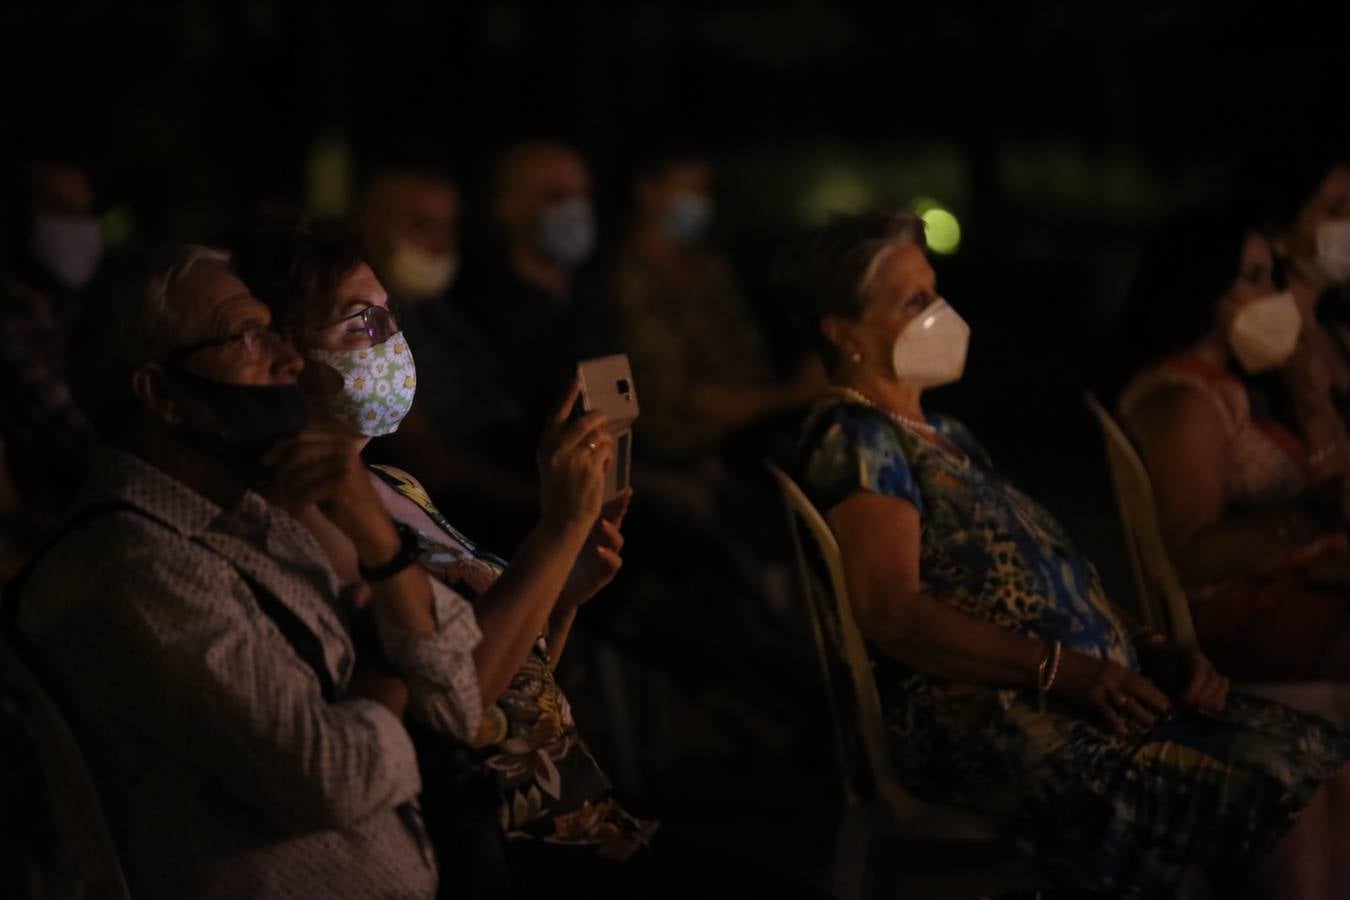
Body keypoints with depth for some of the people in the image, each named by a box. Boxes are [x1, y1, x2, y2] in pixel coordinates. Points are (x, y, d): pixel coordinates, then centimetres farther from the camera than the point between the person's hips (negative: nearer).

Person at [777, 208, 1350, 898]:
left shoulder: (944, 439, 27)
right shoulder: (853, 444, -4)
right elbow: (892, 613, -17)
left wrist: (1150, 656, 7)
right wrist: (1064, 671, -23)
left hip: (1092, 690, 10)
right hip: (984, 720, -10)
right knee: (1271, 790, -26)